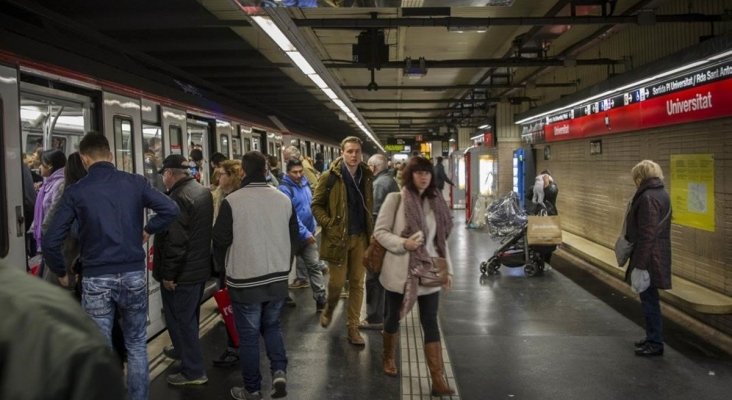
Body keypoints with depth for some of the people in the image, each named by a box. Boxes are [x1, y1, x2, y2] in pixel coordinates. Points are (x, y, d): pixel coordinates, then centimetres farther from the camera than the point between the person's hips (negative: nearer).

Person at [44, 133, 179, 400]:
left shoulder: (75, 191, -4)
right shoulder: (134, 182, 0)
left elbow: (51, 241, -6)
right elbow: (170, 209, -8)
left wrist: (61, 273, 10)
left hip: (96, 279, -2)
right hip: (133, 274, 2)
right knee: (136, 346, 16)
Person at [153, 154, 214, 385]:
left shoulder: (178, 197, -22)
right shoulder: (203, 192, 8)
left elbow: (175, 242, -26)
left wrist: (168, 274, -18)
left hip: (182, 273, -9)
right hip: (200, 268, 9)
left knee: (180, 320, 1)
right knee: (189, 318, 24)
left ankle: (193, 371, 9)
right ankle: (184, 350, 42)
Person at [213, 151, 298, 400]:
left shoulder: (232, 201, -15)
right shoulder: (284, 199, -1)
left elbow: (220, 241, -7)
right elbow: (293, 238, 8)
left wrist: (226, 267, 13)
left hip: (245, 281, -4)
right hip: (278, 279, 4)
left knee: (248, 336, 10)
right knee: (272, 326, 23)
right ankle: (279, 371, 7)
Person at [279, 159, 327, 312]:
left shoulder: (305, 183, 5)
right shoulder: (285, 188, -17)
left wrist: (311, 230, 15)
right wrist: (305, 233, -24)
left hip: (308, 233, 6)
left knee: (314, 265, 2)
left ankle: (321, 300, 3)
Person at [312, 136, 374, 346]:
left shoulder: (367, 176, 4)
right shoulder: (330, 177, -8)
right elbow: (316, 205, -3)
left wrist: (370, 229, 6)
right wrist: (329, 225, -13)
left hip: (360, 236, 4)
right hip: (338, 236, -3)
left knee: (357, 283, 6)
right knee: (337, 281, 0)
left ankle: (353, 327, 16)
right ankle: (329, 308, 33)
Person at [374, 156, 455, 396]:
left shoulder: (436, 202, 4)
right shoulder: (395, 199, -9)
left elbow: (441, 239, 10)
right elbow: (380, 232, -7)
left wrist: (448, 268, 7)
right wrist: (403, 243, -22)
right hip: (400, 270, -2)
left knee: (430, 323, 1)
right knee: (394, 317, 16)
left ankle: (438, 380, 3)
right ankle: (389, 359, 42)